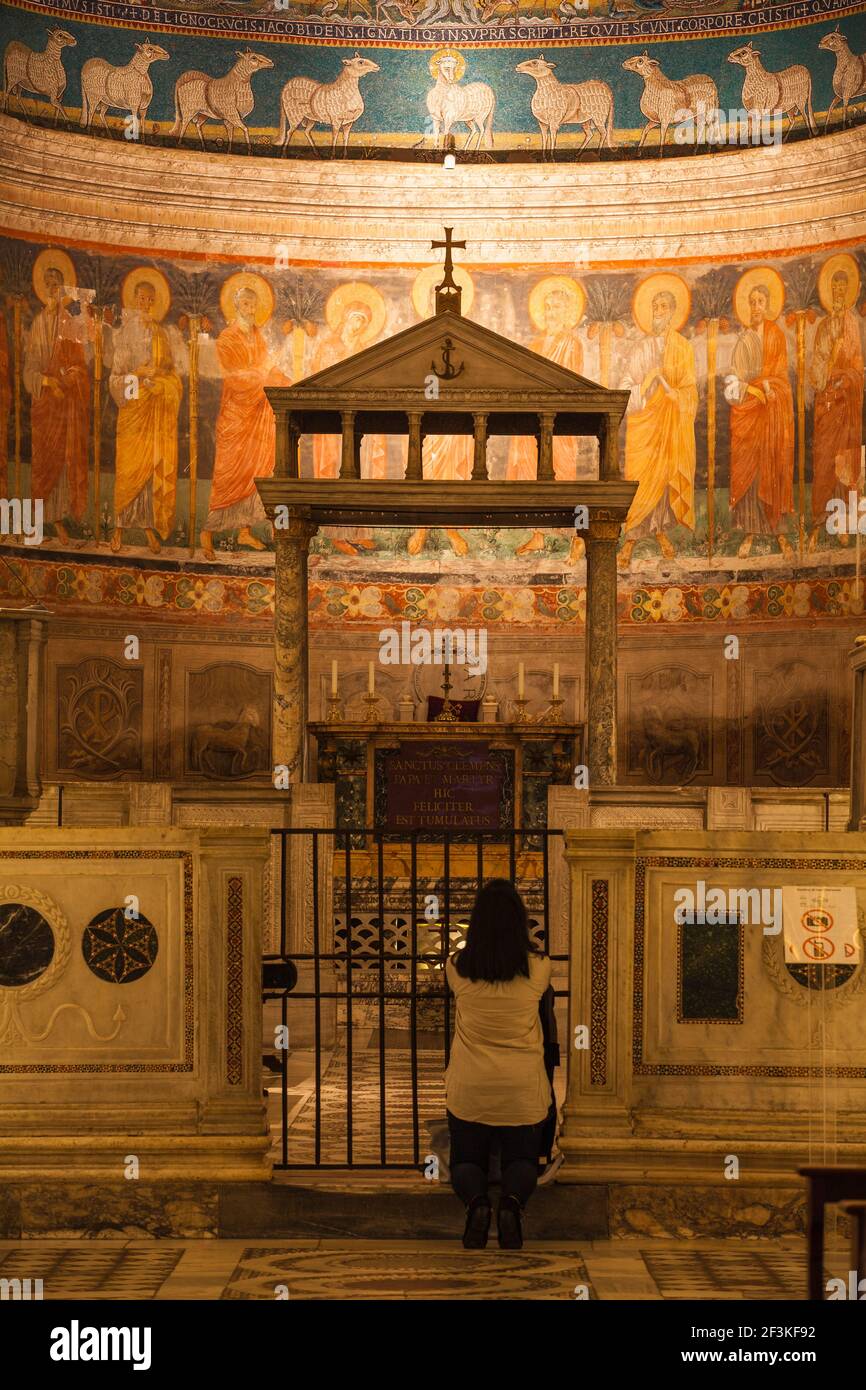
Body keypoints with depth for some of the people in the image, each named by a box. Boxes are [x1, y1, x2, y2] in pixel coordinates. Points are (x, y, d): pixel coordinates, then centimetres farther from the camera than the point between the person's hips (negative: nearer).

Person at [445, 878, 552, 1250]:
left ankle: (476, 1200, -18)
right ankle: (512, 1200, -18)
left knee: (466, 1160, 18)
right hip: (524, 1092, 0)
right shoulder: (538, 968, -10)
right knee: (522, 1160, 18)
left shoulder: (458, 966, -10)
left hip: (469, 1090, 0)